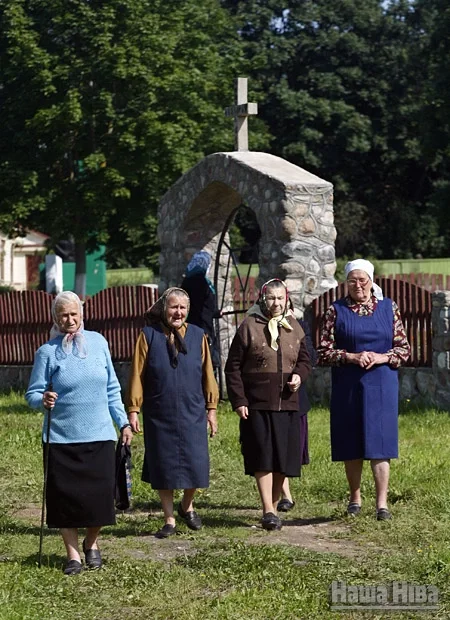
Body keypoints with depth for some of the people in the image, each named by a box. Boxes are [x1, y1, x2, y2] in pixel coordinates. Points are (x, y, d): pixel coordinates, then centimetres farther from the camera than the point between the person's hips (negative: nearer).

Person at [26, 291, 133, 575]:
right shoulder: (47, 352, -3)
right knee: (66, 496, 1)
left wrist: (123, 422, 10)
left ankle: (92, 543, 27)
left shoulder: (98, 342, 5)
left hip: (100, 435, 2)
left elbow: (112, 388, 12)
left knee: (101, 493, 1)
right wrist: (43, 400, -23)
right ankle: (73, 554, 16)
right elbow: (32, 394, -1)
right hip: (62, 438, -2)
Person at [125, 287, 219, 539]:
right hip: (159, 415, -1)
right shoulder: (149, 335, -2)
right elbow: (137, 374, -2)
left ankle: (187, 506, 28)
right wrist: (133, 409, -5)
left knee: (195, 464, 0)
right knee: (164, 468, 4)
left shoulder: (198, 336, 4)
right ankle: (169, 520, 16)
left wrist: (211, 408, 6)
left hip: (192, 414, 1)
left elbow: (207, 374, 7)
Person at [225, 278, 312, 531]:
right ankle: (268, 511, -9)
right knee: (263, 459, -8)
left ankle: (274, 506, 18)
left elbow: (305, 359, 20)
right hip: (257, 405, -4)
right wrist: (238, 400, -7)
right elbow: (233, 366, -1)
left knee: (284, 461, 5)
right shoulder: (249, 327, -2)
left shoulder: (294, 328, 10)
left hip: (288, 405, 4)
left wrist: (299, 375, -4)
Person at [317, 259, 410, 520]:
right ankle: (355, 498, 21)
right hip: (347, 388, 0)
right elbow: (324, 352, 0)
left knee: (380, 443, -5)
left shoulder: (389, 308, 6)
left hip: (381, 387, 0)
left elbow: (404, 348, 6)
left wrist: (382, 357, -12)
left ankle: (382, 503, -5)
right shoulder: (336, 311, 3)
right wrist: (352, 357, -15)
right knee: (351, 446, 6)